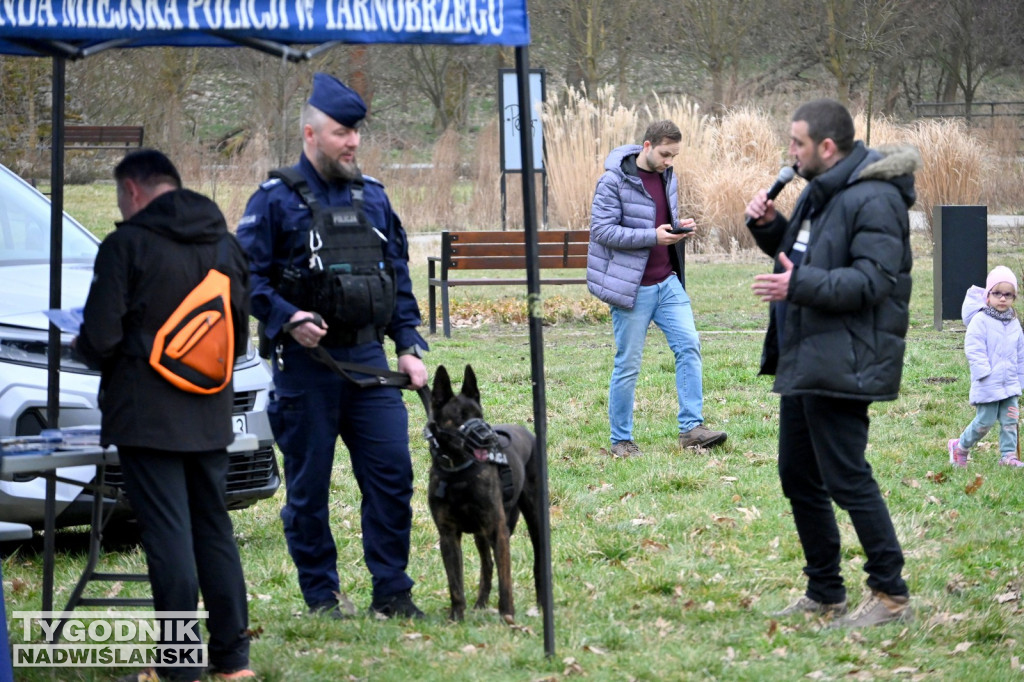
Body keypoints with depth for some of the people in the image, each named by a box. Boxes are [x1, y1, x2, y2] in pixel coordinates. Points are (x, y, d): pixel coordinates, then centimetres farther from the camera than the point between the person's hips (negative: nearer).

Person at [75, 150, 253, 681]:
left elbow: (100, 340, -14)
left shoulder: (128, 245, -10)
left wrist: (84, 346, 7)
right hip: (209, 419, 6)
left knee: (168, 535, -6)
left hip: (147, 417, -6)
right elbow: (240, 339, 16)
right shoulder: (225, 245, 11)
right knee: (214, 529, 13)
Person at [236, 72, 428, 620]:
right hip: (305, 364, -4)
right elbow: (247, 275, -7)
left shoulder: (372, 197, 12)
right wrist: (286, 318, -20)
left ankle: (391, 591, 7)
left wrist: (408, 346, 10)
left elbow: (399, 278, 17)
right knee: (308, 483, 3)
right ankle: (321, 595, 14)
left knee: (392, 471, -2)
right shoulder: (277, 199, -5)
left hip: (368, 358, 4)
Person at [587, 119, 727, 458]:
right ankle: (621, 440, 11)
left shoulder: (668, 177, 11)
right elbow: (602, 230, -17)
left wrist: (679, 227, -1)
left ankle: (691, 428, -6)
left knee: (689, 345, -8)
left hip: (667, 282, 6)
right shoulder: (614, 181, -12)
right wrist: (653, 236, -23)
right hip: (632, 287, -6)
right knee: (628, 364, 0)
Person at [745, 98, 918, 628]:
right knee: (798, 478, 15)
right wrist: (770, 227, 9)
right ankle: (824, 593, 25)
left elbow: (871, 281, -24)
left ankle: (890, 594, -2)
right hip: (803, 361, 11)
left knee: (846, 479, -9)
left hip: (840, 365, -11)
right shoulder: (820, 192, 16)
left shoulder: (873, 200, -17)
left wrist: (800, 285, -30)